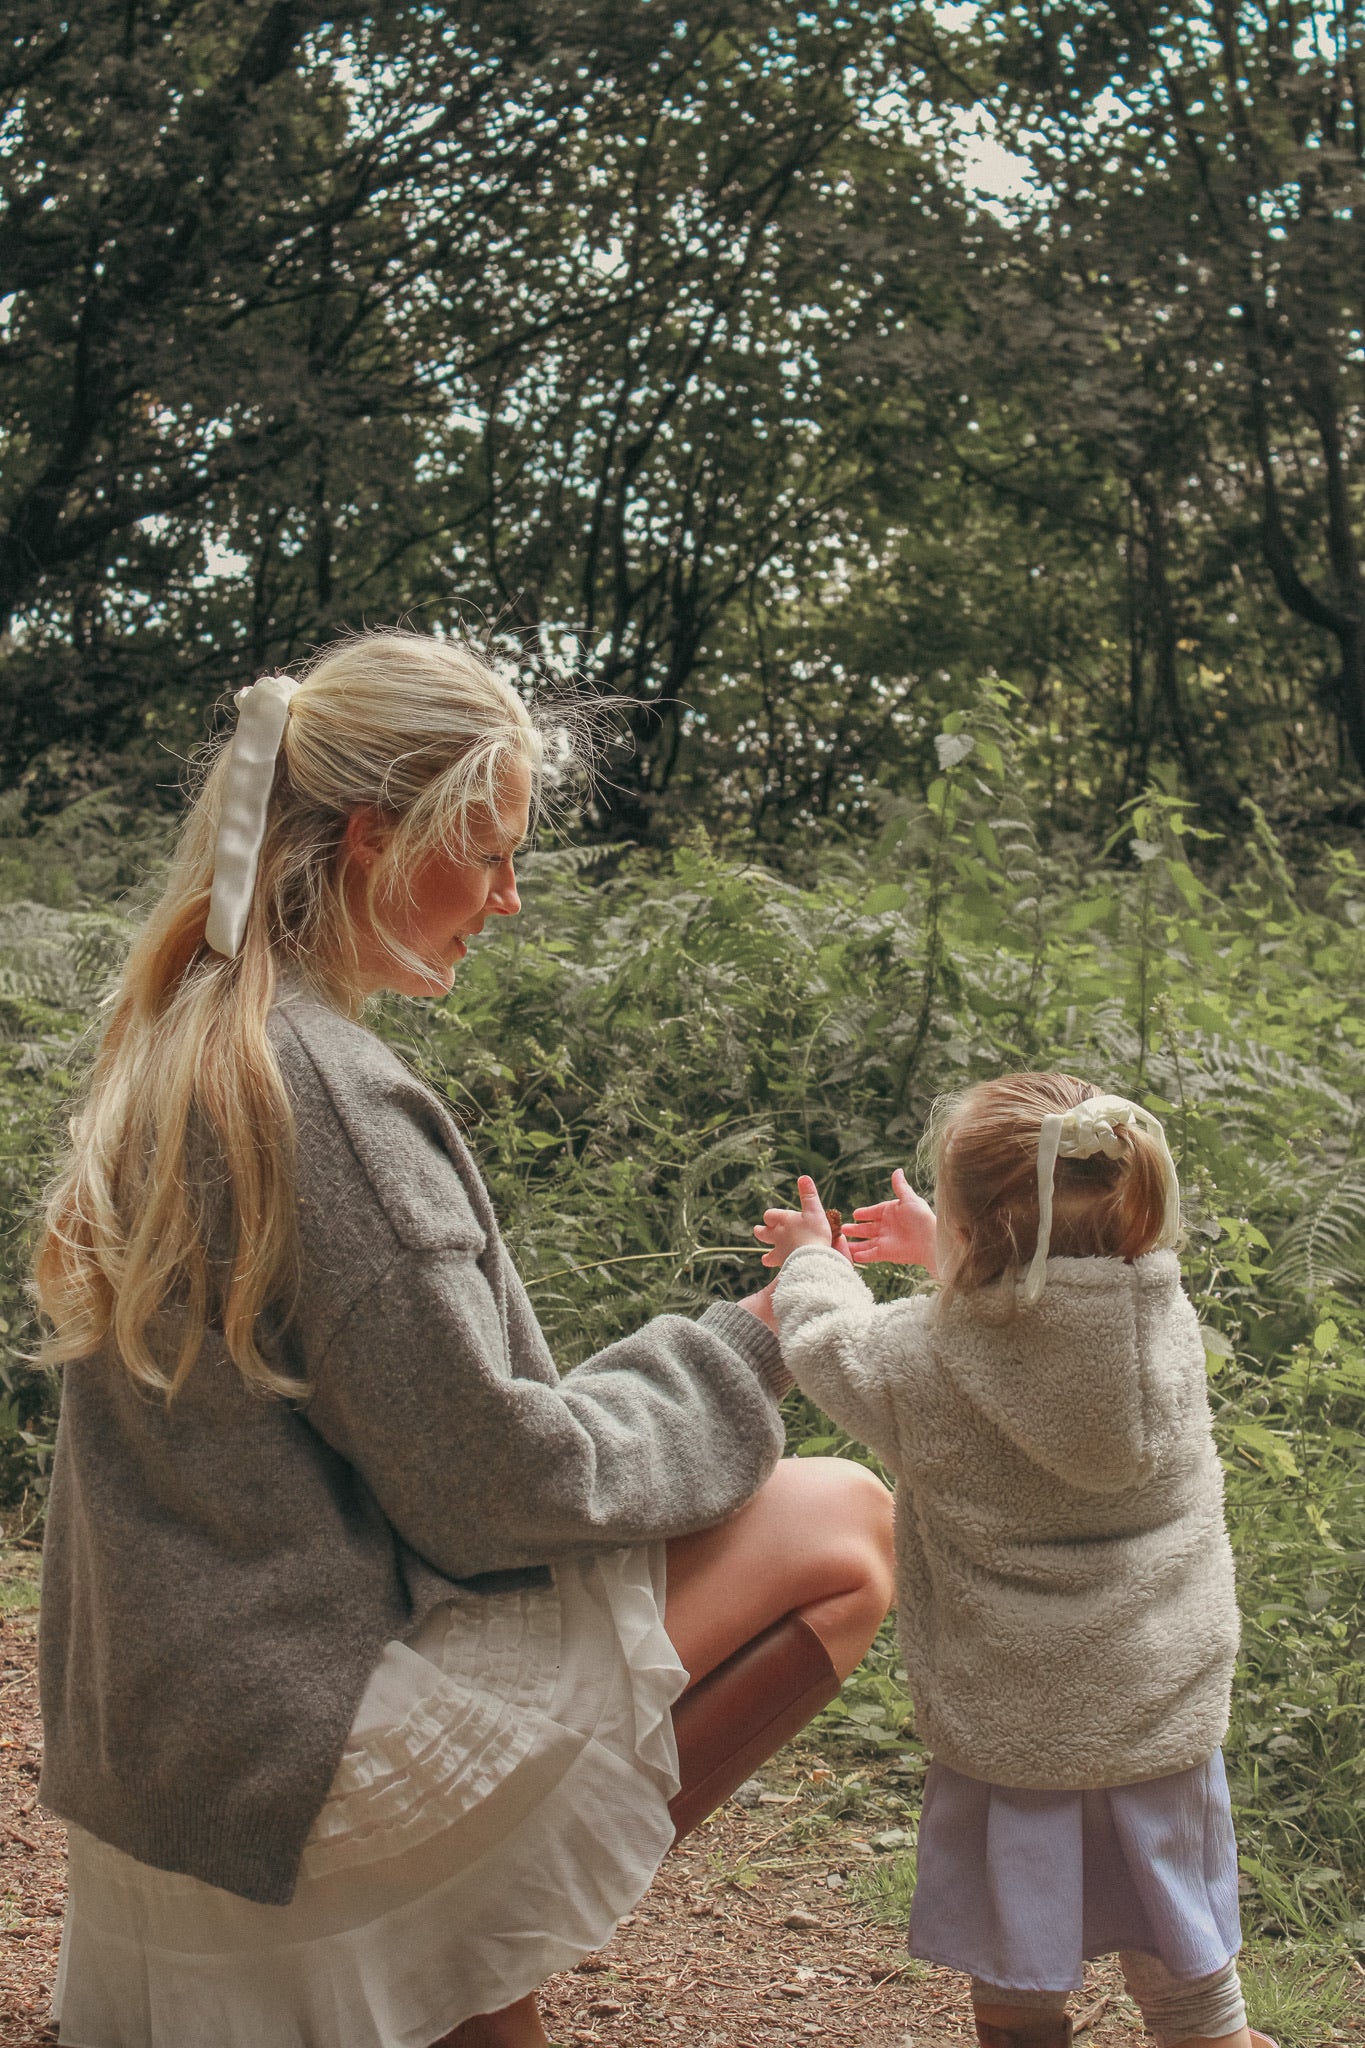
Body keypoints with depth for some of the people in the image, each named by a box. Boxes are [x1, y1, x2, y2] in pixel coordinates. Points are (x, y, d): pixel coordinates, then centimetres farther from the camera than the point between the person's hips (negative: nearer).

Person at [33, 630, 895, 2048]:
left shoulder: (174, 1053, 8)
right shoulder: (326, 1095, -22)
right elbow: (489, 1483, -18)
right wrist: (739, 1351, -4)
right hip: (306, 1739, -10)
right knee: (846, 1528, -4)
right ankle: (549, 1903, 2)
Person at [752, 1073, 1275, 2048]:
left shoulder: (925, 1360, -21)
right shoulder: (1171, 1325, -11)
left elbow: (827, 1344, 2)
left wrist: (811, 1261, 23)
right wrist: (943, 1256, 23)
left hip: (1006, 1726, -3)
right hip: (1164, 1708, 3)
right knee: (1184, 1961, 22)